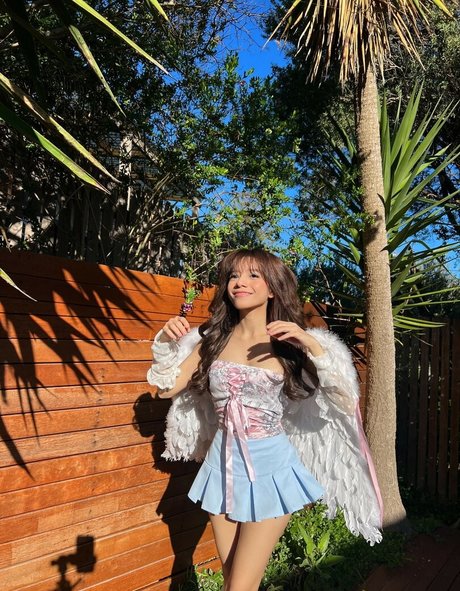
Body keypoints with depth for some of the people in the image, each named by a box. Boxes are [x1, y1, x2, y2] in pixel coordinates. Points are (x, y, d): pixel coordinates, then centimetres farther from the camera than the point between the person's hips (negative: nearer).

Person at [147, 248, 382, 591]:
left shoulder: (292, 343, -7)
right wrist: (166, 342, -8)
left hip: (269, 466, -3)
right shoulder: (213, 339, 2)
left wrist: (313, 346, -24)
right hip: (224, 464, 4)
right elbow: (167, 388, 6)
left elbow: (347, 403, -12)